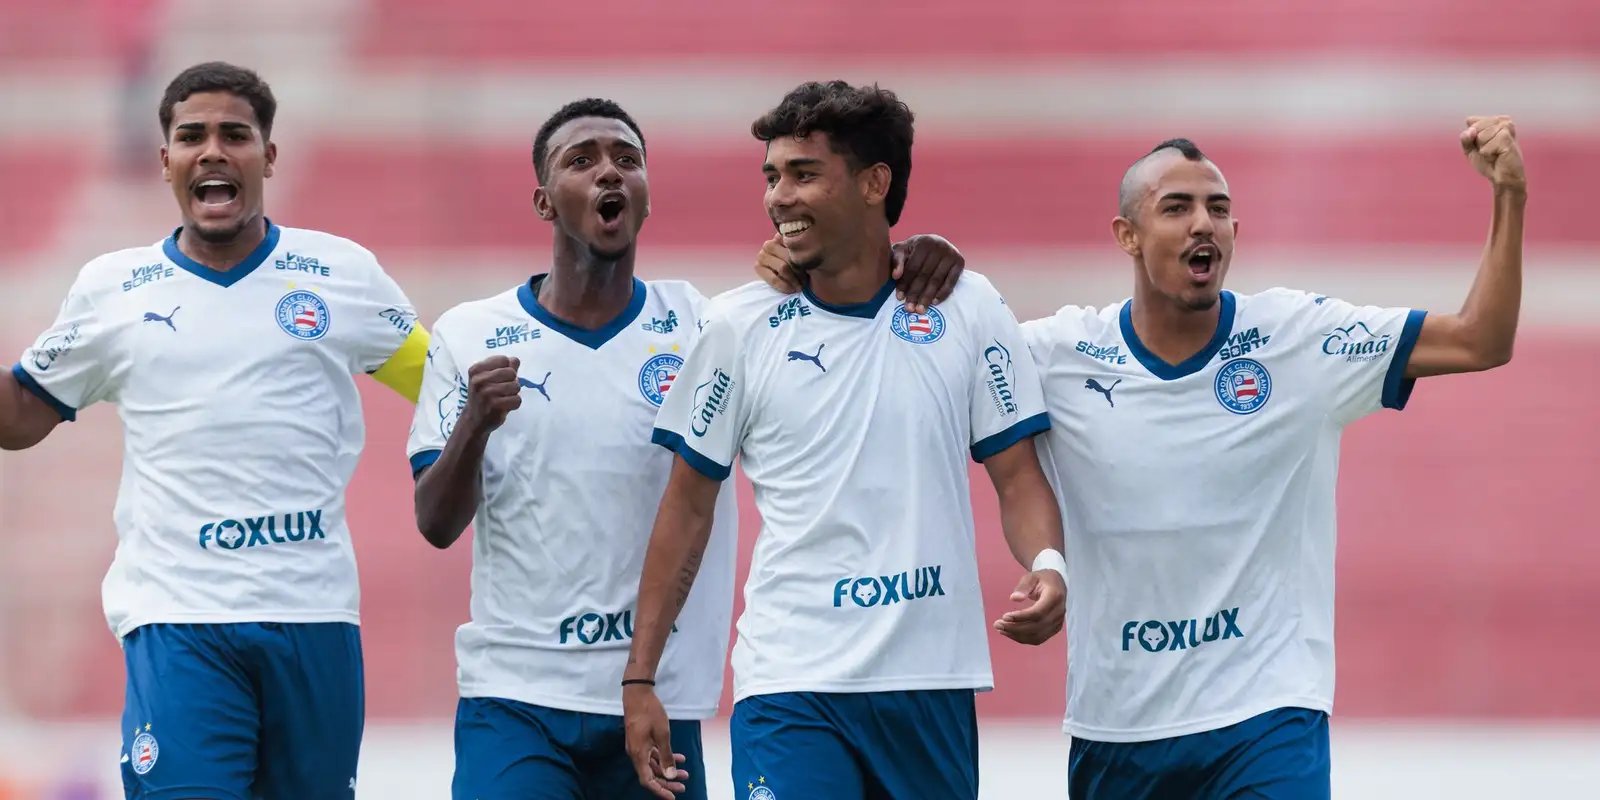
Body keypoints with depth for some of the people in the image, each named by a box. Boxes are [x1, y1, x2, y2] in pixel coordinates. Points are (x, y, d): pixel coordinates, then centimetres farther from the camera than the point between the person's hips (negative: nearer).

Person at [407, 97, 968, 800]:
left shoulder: (706, 326, 4)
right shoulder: (471, 336, 2)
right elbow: (436, 525, -1)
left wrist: (908, 263, -19)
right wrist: (476, 422, -20)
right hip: (515, 697, -2)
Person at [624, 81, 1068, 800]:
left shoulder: (968, 309, 3)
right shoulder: (739, 325, 2)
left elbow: (1017, 475, 6)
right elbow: (688, 506, 7)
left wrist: (1047, 568, -15)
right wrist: (640, 679, 3)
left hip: (932, 681, 1)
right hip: (789, 681, -1)